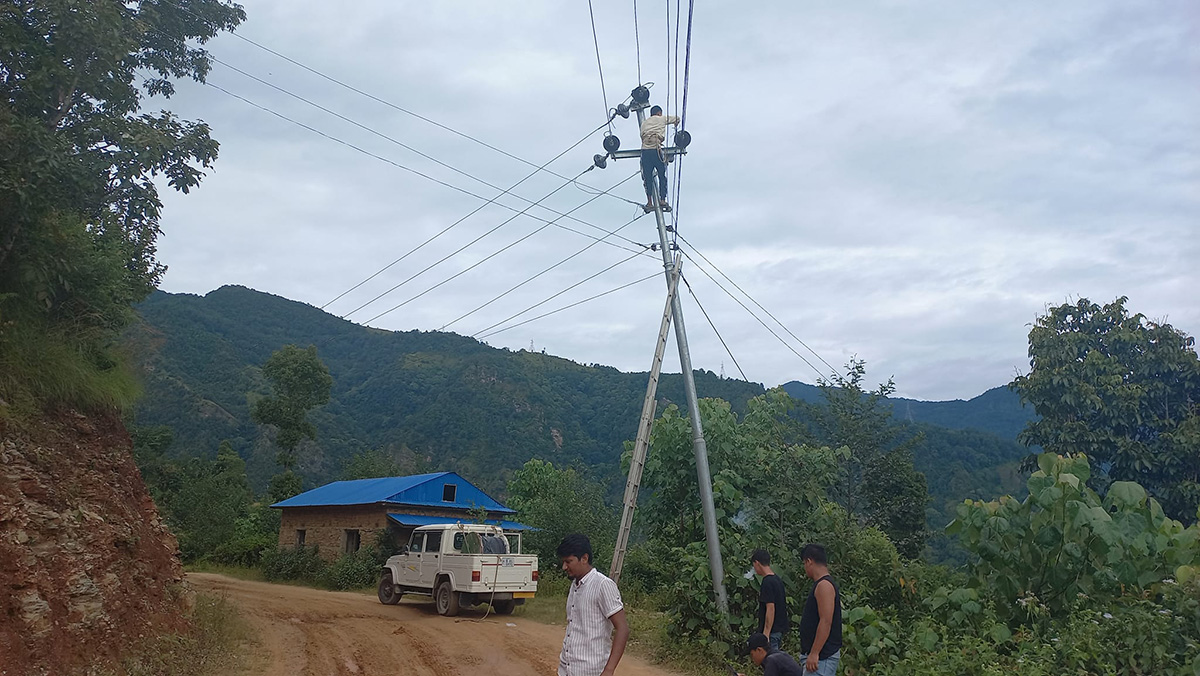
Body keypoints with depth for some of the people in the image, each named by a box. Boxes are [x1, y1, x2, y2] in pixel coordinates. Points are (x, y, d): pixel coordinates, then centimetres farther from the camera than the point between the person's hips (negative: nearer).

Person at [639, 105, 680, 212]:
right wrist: (676, 124, 53)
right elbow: (677, 119, 28)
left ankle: (649, 202, 0)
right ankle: (662, 200, 0)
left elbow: (642, 136, 18)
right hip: (656, 151, -3)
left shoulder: (644, 122, 22)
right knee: (662, 177, 8)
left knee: (648, 178, 6)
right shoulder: (662, 119, 16)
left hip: (645, 150, 3)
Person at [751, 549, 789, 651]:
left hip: (771, 631, -10)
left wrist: (766, 633, -21)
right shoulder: (777, 580, 11)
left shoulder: (767, 582, -18)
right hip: (779, 629, 10)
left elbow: (770, 609, -22)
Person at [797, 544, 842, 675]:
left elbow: (826, 622, -22)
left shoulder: (824, 585, -15)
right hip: (821, 654, 10)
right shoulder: (822, 584, 16)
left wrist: (814, 653, -23)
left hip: (822, 655, -10)